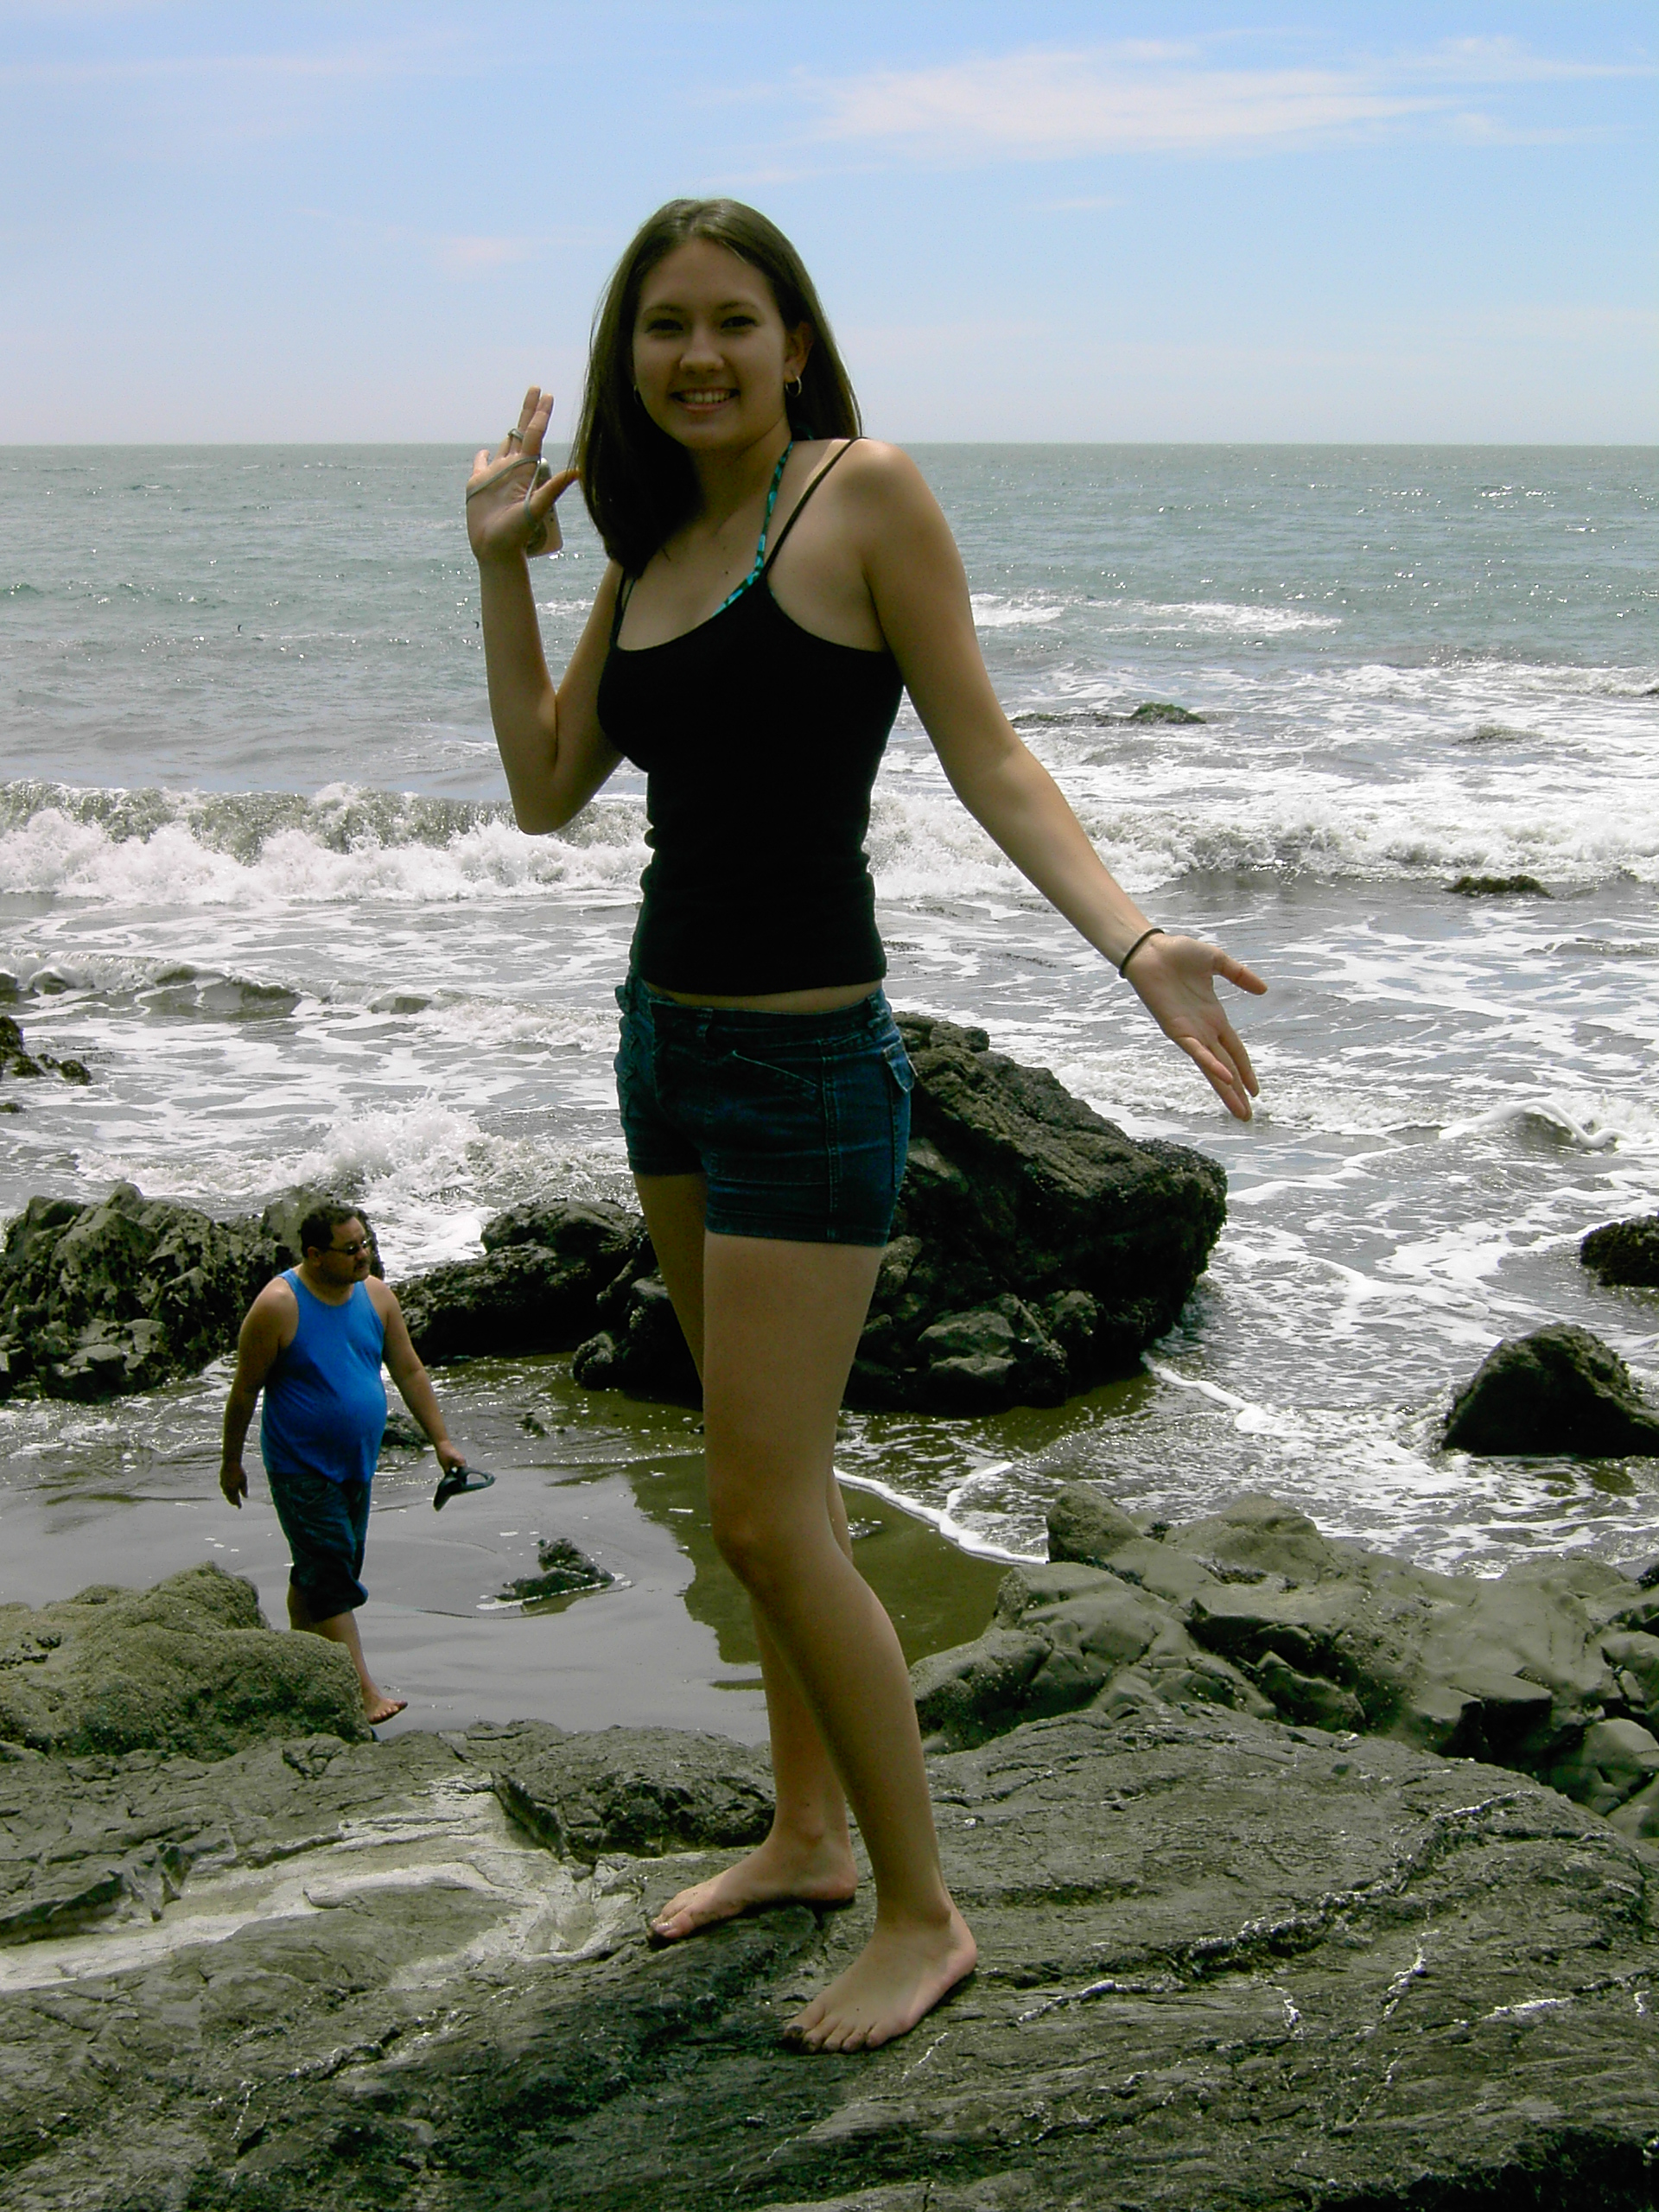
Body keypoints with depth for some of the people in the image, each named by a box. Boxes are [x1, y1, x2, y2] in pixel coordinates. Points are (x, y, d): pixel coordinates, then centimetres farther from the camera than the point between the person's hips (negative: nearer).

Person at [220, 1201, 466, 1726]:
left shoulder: (375, 1295, 2)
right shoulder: (278, 1306, -16)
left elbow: (410, 1372, 9)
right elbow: (245, 1390, -9)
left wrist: (441, 1440, 5)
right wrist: (231, 1462, -3)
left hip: (355, 1465, 6)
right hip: (301, 1470, -6)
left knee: (318, 1570, 16)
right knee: (331, 1579, -10)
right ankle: (363, 1691, -13)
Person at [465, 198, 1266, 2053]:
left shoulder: (867, 493, -11)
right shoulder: (651, 541, 10)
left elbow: (985, 754, -12)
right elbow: (547, 789, 9)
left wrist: (1132, 940, -25)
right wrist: (501, 564, 2)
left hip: (804, 1065, -8)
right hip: (668, 1040, 8)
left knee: (767, 1514, -6)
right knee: (771, 1476, 17)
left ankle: (923, 1914, 10)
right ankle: (808, 1833, 31)